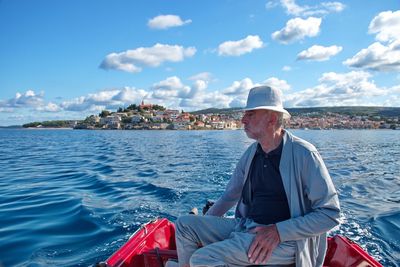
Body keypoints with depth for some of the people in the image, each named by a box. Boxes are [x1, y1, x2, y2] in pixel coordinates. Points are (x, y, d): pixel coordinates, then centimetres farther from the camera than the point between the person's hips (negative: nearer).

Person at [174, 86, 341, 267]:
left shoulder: (303, 154, -11)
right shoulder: (251, 153, 8)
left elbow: (330, 213, -12)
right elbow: (230, 195, 19)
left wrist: (278, 232, -20)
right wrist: (203, 226, 19)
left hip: (284, 240, -7)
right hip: (244, 227, 7)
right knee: (184, 224, -3)